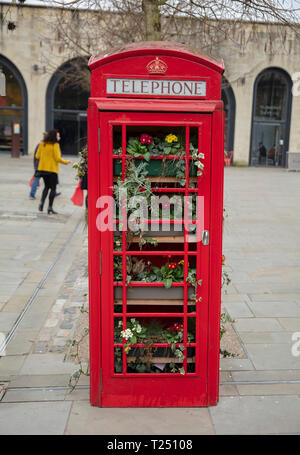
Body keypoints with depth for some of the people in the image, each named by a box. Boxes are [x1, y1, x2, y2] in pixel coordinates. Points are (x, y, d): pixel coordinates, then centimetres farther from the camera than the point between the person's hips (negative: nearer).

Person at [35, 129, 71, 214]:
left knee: (46, 186, 21)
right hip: (52, 169, -6)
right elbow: (58, 158, -15)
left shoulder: (42, 144, 5)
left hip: (43, 168, 6)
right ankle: (50, 208, 3)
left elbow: (37, 156, 8)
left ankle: (41, 202, 3)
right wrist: (66, 162, 0)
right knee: (53, 188, 5)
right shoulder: (55, 145, -12)